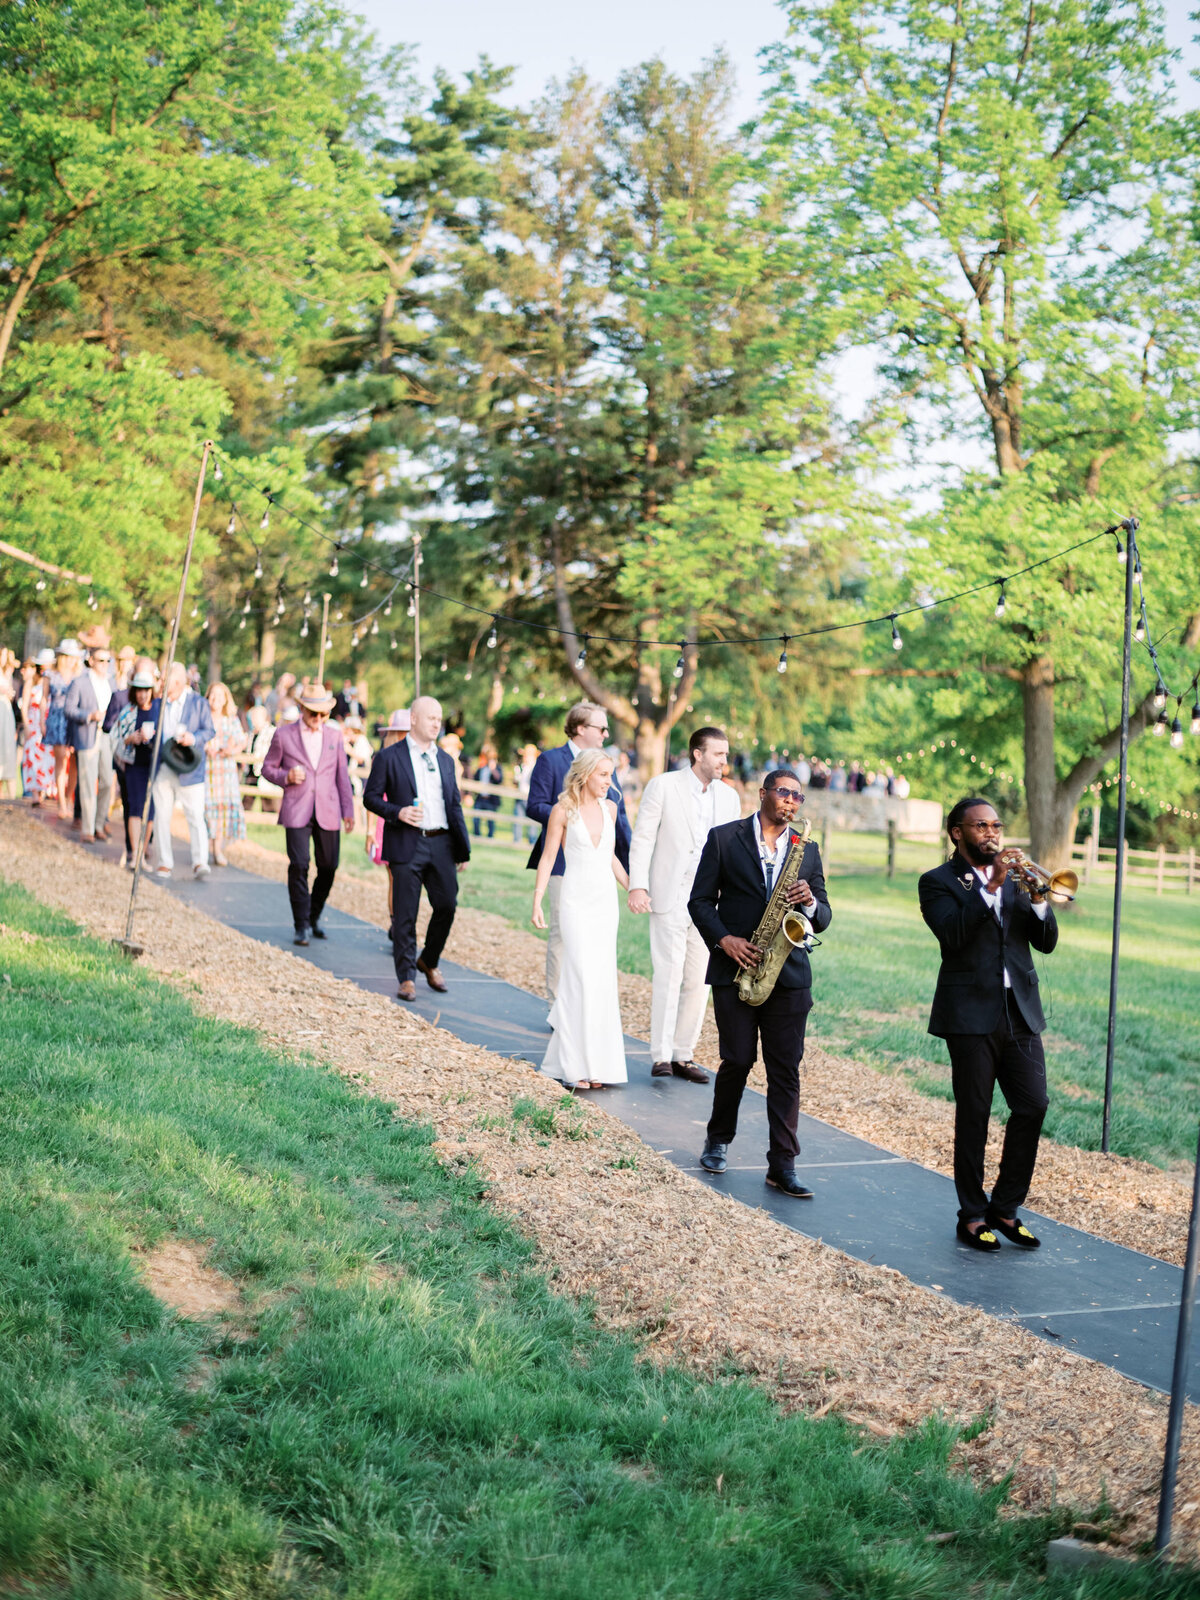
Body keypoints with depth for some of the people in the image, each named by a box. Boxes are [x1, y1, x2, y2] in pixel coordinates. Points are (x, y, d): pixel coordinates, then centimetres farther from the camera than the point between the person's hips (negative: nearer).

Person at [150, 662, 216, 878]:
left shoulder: (199, 702, 3)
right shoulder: (158, 704, 13)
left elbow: (209, 730, 1)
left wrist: (194, 738, -17)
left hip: (188, 769, -4)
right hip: (162, 769, 4)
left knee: (195, 816, -8)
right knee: (162, 816, 5)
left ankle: (200, 862, -9)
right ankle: (164, 862, 12)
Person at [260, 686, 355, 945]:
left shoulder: (334, 735, 11)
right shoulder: (283, 735, 3)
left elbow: (342, 775, 14)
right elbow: (268, 768, 9)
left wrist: (348, 810, 8)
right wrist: (286, 777, -12)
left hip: (328, 812, 3)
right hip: (297, 812, -3)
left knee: (328, 867, 3)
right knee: (298, 865, -12)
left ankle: (315, 916, 25)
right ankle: (302, 925, -4)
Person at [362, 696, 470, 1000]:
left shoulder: (446, 760, 15)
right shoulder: (389, 757, 0)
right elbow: (370, 796, 1)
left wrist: (463, 849, 14)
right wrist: (398, 812, -17)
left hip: (441, 843, 4)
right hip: (406, 845, -4)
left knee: (447, 905, 0)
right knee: (405, 915, -1)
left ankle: (429, 962, 23)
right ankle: (406, 977, 9)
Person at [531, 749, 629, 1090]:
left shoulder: (609, 807, 9)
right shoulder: (563, 810, -5)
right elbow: (548, 857, -3)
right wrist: (537, 902, -9)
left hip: (606, 899, 5)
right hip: (576, 899, -5)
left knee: (603, 979, 3)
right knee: (581, 976, -11)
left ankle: (596, 1062, 11)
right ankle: (573, 1065, -6)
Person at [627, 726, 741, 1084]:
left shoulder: (729, 796, 10)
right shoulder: (663, 786, -3)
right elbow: (642, 838, -4)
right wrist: (637, 886, -13)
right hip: (670, 900, -4)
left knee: (699, 982, 6)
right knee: (668, 977, -7)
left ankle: (683, 1055, 15)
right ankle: (661, 1057, -1)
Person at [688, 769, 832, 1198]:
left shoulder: (807, 850, 11)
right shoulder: (724, 839, 3)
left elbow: (823, 918, 10)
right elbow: (700, 900, 1)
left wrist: (810, 902, -12)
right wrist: (723, 939, -13)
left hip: (788, 973, 2)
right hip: (735, 969, -2)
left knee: (785, 1069, -1)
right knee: (738, 1060, 1)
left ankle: (783, 1165, 1)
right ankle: (718, 1140, 25)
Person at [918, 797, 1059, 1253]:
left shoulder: (1014, 878, 16)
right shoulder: (938, 883, 1)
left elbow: (1046, 942, 9)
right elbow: (953, 933, -18)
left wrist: (1037, 899, -9)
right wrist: (991, 886, -21)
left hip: (1020, 1012, 5)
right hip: (972, 1014, -5)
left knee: (1032, 1106, -1)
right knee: (973, 1116, 0)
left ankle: (1005, 1208, 12)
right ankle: (973, 1215, 10)